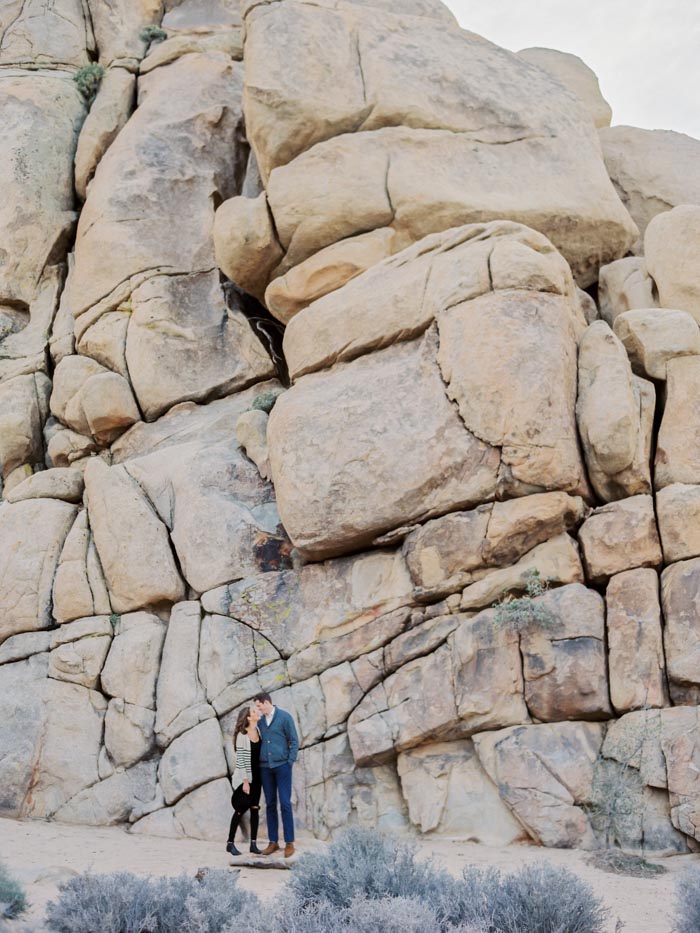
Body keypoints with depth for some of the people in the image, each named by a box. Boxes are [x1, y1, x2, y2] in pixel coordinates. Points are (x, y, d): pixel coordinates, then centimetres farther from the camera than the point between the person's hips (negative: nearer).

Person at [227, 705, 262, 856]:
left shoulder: (258, 731, 3)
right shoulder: (242, 736, -15)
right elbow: (240, 759, -16)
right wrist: (245, 781, -17)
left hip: (256, 776, 6)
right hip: (244, 777, -6)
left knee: (254, 808, 4)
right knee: (241, 809, -3)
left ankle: (253, 843, 8)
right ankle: (230, 843, 6)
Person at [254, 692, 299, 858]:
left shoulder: (285, 717, -6)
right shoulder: (260, 721, 11)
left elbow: (294, 741, -6)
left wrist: (290, 763, -11)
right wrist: (258, 764, 7)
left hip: (282, 766, -5)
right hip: (266, 767, 5)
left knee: (285, 803, -8)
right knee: (270, 804, 6)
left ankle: (289, 843, -2)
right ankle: (273, 842, 12)